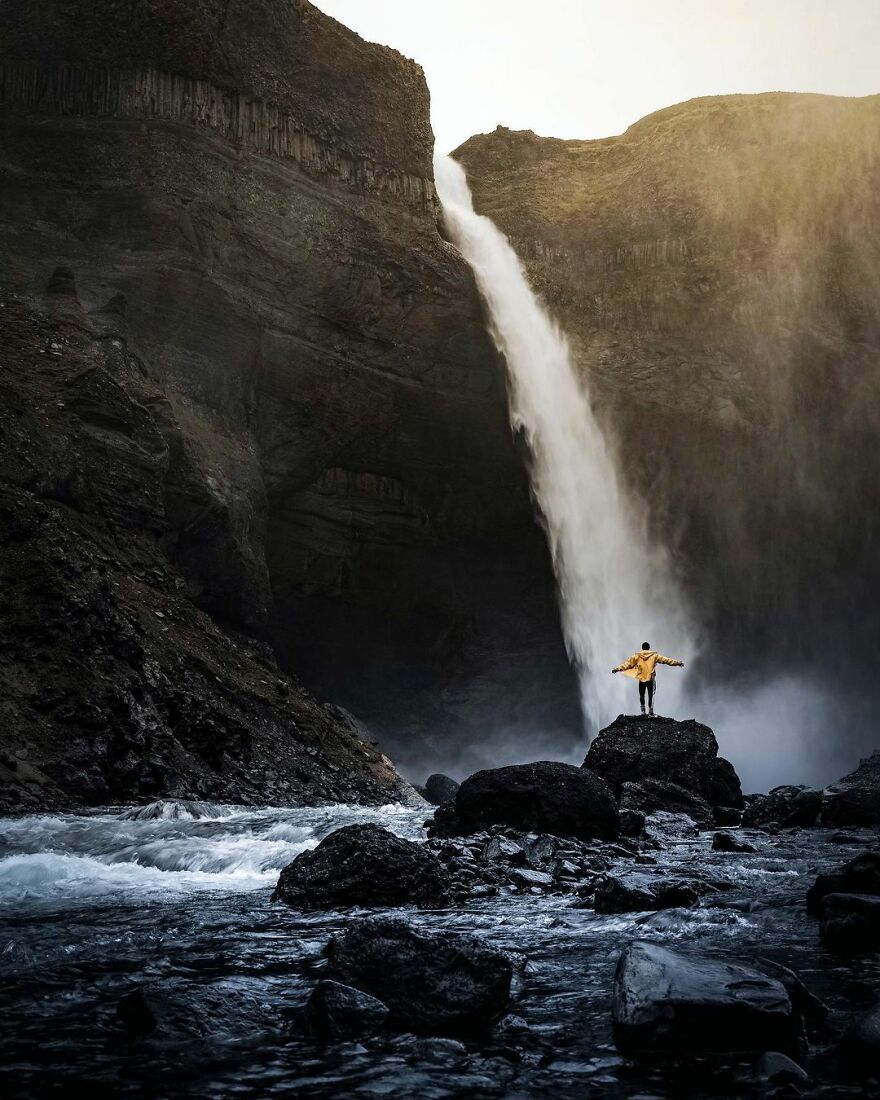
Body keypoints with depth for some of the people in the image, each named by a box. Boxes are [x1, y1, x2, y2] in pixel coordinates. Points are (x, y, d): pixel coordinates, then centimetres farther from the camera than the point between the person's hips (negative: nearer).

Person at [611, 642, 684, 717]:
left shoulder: (637, 656, 1)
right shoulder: (654, 656, 0)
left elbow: (628, 663, 2)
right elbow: (665, 660, 1)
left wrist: (618, 668, 8)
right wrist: (677, 663, 6)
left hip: (641, 679, 1)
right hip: (651, 679, -1)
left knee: (642, 695, 17)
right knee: (651, 696, 2)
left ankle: (643, 710, 17)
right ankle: (650, 712, -3)